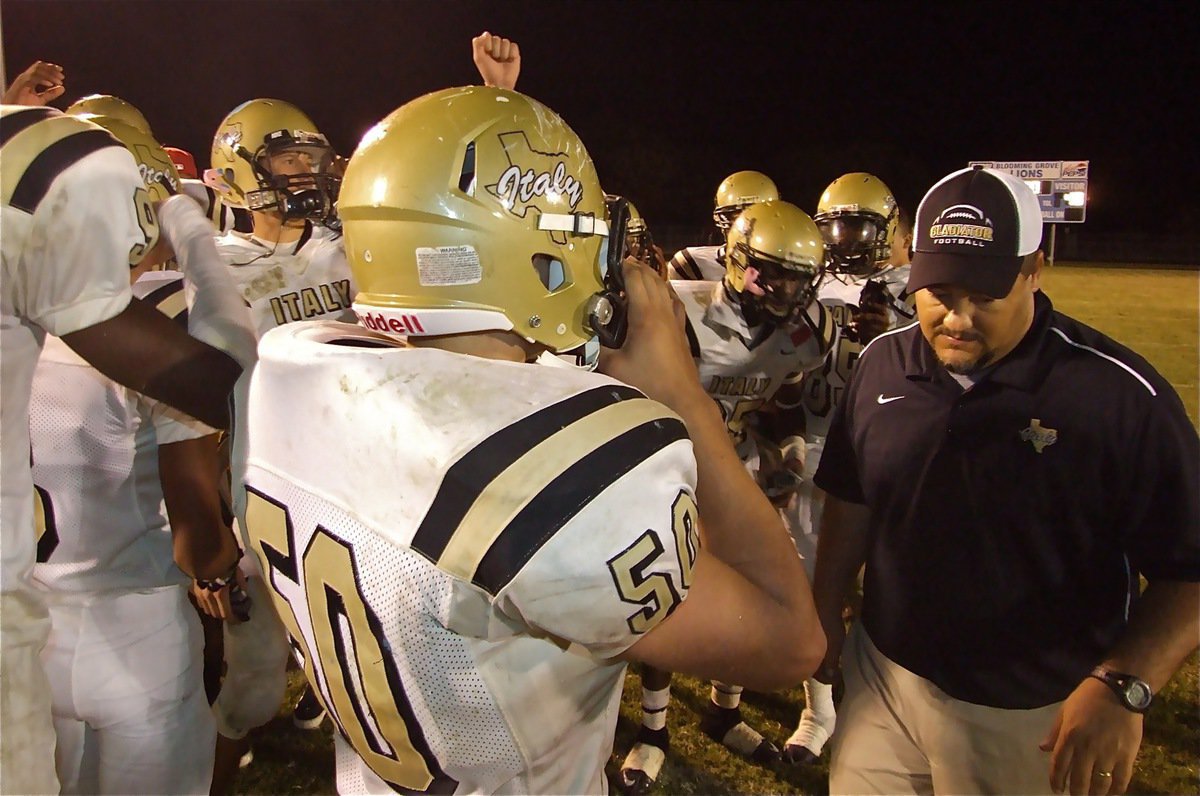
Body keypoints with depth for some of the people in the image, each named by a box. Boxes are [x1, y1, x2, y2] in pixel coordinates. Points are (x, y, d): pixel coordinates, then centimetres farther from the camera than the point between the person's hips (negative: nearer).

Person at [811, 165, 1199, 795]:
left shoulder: (1118, 394, -17)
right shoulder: (883, 364, -3)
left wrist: (1122, 685, -26)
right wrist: (824, 612, 11)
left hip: (1030, 720, -3)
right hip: (884, 678, 4)